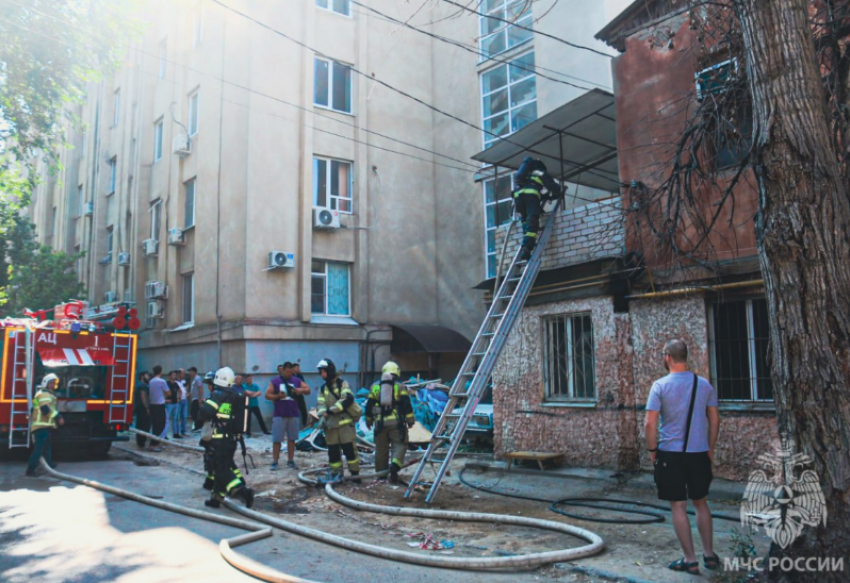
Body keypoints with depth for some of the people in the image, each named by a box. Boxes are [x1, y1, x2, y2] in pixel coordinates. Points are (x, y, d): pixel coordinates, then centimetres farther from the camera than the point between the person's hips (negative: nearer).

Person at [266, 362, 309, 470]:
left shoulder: (296, 381, 6)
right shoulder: (275, 381, 0)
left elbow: (308, 390, 9)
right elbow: (267, 395, -2)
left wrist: (301, 390, -13)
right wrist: (277, 396, -20)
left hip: (294, 415, 3)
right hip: (279, 415, -3)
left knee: (292, 439, 8)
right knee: (277, 440, -1)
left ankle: (290, 461, 16)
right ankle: (274, 462, 5)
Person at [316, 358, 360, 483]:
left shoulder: (342, 384, -3)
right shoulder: (323, 389, 14)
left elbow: (347, 399, -19)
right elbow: (321, 405, 4)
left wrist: (331, 410, -21)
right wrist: (322, 417, -17)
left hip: (345, 422, -5)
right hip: (330, 424, 5)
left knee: (349, 449, -5)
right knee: (333, 451, 8)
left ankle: (355, 474, 3)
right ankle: (336, 473, 19)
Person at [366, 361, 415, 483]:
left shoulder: (375, 387, 13)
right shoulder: (400, 387, 5)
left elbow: (369, 406, 14)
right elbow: (407, 405, -4)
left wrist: (368, 421, 24)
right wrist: (410, 420, 0)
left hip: (380, 422, 3)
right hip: (396, 422, -3)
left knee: (381, 449, 10)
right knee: (399, 445, -1)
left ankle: (381, 474, 16)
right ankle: (394, 466, -24)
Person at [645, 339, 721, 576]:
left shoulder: (660, 386, -11)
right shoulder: (704, 384, 1)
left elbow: (651, 423, -13)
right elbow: (715, 420, 6)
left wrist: (652, 450, -1)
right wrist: (710, 448, 16)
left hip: (670, 454, -4)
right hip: (699, 453, 4)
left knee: (678, 506, 4)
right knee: (701, 503, 19)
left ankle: (690, 560, 9)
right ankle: (709, 554, 24)